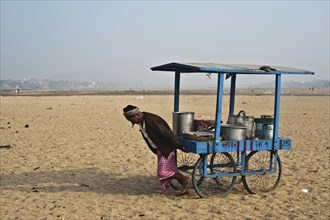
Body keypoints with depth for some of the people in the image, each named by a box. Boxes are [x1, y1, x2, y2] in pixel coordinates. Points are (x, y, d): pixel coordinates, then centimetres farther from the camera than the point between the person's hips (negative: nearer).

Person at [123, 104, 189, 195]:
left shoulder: (151, 121, -30)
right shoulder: (141, 121, 0)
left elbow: (167, 134, -26)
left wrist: (180, 147, -20)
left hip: (166, 149, -9)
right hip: (159, 149, 9)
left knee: (162, 172, -6)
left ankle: (184, 179, 10)